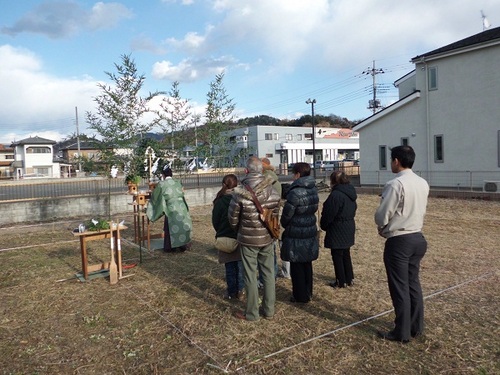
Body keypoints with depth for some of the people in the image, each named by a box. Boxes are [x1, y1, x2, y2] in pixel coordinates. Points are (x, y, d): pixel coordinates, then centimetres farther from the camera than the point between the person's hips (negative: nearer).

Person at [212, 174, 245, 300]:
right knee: (240, 265, 14)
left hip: (226, 238, -2)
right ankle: (239, 291, 22)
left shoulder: (220, 201, -13)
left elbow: (215, 221, -4)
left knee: (230, 267, 10)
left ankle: (232, 292, 18)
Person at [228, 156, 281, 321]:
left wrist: (239, 230, 13)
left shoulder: (240, 193, -18)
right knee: (268, 273, 15)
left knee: (250, 276, 8)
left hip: (248, 239, -4)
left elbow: (233, 218, -8)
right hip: (267, 238, 4)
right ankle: (269, 309, 28)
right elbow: (276, 213, 4)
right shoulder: (273, 191, -6)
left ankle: (252, 313, 20)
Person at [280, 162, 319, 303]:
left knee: (297, 267, 7)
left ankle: (300, 296, 17)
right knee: (307, 265, 18)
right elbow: (313, 209, 8)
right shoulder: (313, 190, 2)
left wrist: (284, 224, 7)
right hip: (310, 233, 7)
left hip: (296, 235, -7)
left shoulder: (295, 193, -21)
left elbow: (286, 215, -14)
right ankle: (308, 293, 30)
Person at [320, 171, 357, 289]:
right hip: (349, 227, 9)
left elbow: (328, 214, -19)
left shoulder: (335, 195, -23)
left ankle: (341, 282, 12)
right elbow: (353, 209, 13)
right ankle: (349, 279, 28)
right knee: (346, 253, 19)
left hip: (337, 230, -9)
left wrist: (323, 225, -3)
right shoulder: (351, 193, 6)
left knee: (337, 255, 4)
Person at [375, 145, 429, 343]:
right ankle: (416, 326, 31)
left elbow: (382, 215, -18)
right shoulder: (423, 184, 5)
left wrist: (382, 227, 5)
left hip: (399, 241, -8)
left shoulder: (395, 184, -20)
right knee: (413, 283, 19)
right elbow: (419, 211, 13)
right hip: (417, 238, 8)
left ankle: (402, 332, 16)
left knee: (400, 287, 4)